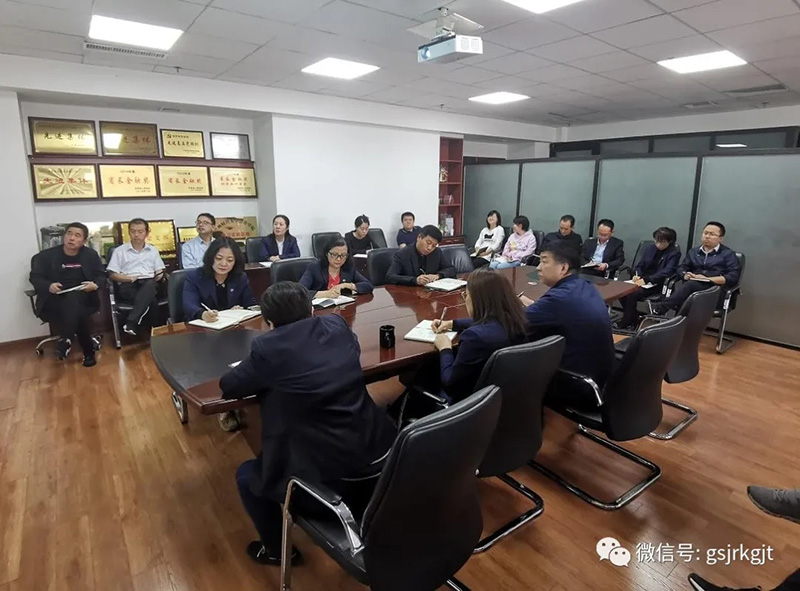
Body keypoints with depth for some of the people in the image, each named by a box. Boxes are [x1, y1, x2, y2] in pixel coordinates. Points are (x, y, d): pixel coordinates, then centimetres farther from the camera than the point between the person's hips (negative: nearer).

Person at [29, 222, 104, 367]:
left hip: (82, 297, 1)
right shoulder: (46, 255, 5)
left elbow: (101, 275, 9)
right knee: (77, 311, -35)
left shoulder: (91, 255, 10)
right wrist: (49, 286, -20)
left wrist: (95, 284, -15)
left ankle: (66, 339, -29)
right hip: (54, 298, -1)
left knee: (73, 299, -38)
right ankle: (88, 351, -29)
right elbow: (35, 277, 3)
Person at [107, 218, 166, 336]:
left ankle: (131, 322, -46)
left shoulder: (153, 250, 21)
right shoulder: (119, 251, 12)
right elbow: (112, 275, 7)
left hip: (149, 284, 1)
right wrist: (130, 278, -10)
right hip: (128, 286, -1)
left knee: (151, 284, -40)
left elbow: (160, 272, 18)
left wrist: (161, 276, -8)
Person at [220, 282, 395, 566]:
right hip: (371, 449, 6)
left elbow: (228, 387, 2)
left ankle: (276, 550, 39)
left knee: (246, 475, 21)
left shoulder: (267, 347, -11)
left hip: (319, 470, -6)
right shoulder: (336, 324, 2)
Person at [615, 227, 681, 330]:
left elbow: (666, 272, -19)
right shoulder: (650, 247, 10)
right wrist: (637, 275, -11)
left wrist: (646, 279, -30)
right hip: (642, 280, 6)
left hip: (657, 284, -6)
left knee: (633, 294, -30)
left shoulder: (674, 253, -6)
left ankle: (625, 323, -12)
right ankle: (633, 318, -4)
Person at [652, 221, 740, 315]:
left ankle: (661, 307, -48)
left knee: (691, 284, -37)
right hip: (693, 288, 4)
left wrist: (707, 279, -13)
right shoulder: (694, 252, 26)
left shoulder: (728, 254, 11)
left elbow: (733, 277, -3)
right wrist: (685, 275, -8)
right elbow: (681, 268, 17)